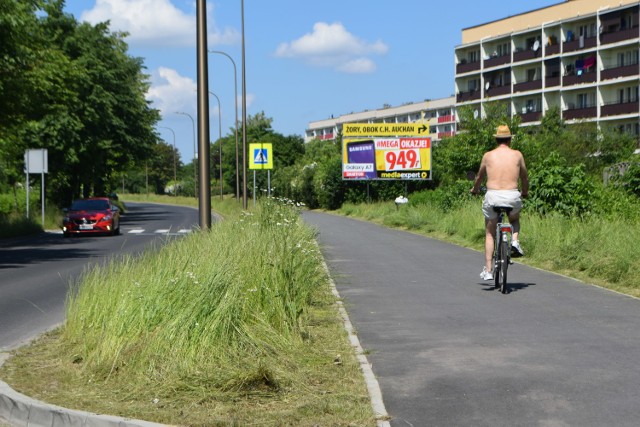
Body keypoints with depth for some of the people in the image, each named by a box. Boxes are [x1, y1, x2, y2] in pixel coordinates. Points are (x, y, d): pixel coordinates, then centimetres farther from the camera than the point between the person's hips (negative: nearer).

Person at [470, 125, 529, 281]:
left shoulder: (488, 155, 8)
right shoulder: (517, 155, 8)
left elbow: (480, 176, 23)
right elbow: (524, 177, 21)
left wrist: (475, 189, 44)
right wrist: (525, 192, 42)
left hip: (492, 196, 0)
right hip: (512, 196, 0)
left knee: (489, 234, 15)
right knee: (515, 219, 34)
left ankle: (488, 270, 9)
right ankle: (514, 240, 5)